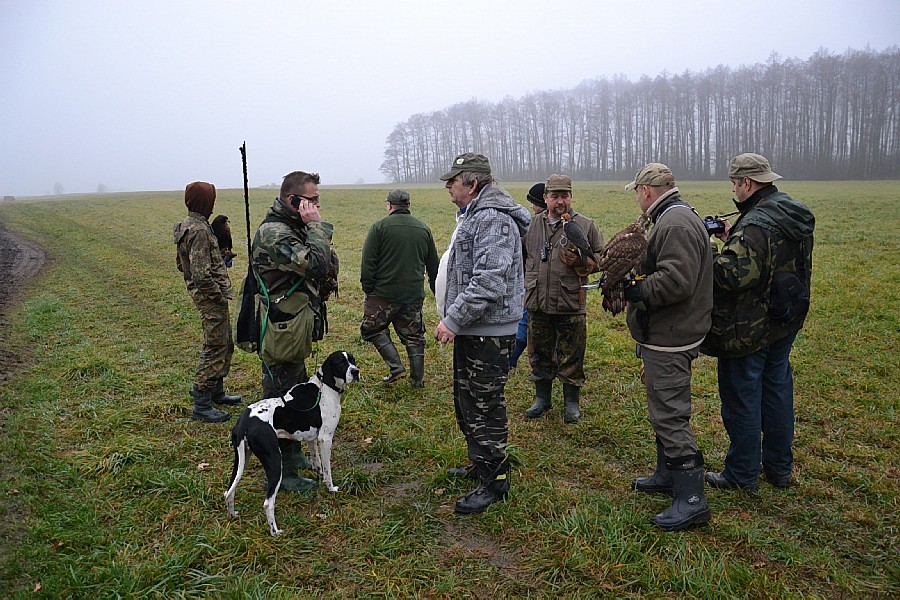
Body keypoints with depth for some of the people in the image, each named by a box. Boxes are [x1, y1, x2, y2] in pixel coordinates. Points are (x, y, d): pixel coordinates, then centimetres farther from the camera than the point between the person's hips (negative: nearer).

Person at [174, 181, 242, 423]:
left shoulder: (186, 225, 11)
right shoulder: (199, 230, -20)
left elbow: (181, 263, 20)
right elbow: (202, 273, -26)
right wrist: (218, 296, -15)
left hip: (203, 294, 10)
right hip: (210, 297, -10)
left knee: (226, 344, 21)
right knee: (215, 348, -4)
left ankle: (216, 391, 33)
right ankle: (202, 406, 2)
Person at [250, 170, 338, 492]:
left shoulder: (294, 227, 11)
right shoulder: (273, 232, -21)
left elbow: (328, 265, 12)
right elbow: (318, 265, -31)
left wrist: (316, 229, -2)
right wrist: (317, 226, -22)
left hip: (294, 333, 11)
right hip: (282, 335, -11)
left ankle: (293, 453, 42)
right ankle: (281, 473, 16)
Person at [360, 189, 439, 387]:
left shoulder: (379, 227, -6)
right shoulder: (424, 229, 9)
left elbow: (368, 263, -9)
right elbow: (433, 265, 16)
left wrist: (368, 289, -1)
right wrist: (437, 291, 25)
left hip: (384, 293, -4)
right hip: (414, 295, 5)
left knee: (373, 328, 11)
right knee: (413, 335, 14)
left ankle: (396, 367, 0)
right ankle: (418, 379, 17)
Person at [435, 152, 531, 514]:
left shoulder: (493, 220, -19)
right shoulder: (475, 216, 16)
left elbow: (488, 283, -28)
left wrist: (452, 320, -24)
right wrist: (453, 319, 19)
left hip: (488, 334, -11)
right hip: (471, 330, 11)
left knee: (485, 407, -1)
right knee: (466, 403, 21)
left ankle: (495, 482, 13)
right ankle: (479, 463, 38)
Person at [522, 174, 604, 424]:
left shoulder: (585, 226, -1)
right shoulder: (531, 225, 7)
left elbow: (603, 258, 2)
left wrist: (581, 262, -15)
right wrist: (527, 281, 10)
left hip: (571, 306, -3)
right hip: (537, 305, 3)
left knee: (571, 359, 7)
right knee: (540, 356, 15)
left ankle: (572, 403, 24)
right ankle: (542, 399, 32)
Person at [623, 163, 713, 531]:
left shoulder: (676, 223, -19)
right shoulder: (672, 218, 16)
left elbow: (677, 279, -30)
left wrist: (639, 290, -18)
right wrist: (634, 278, 11)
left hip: (669, 340, -11)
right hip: (666, 336, 11)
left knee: (670, 416, -6)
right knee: (665, 410, 21)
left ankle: (691, 500, 1)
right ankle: (667, 476, 35)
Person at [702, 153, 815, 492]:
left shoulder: (755, 225, -25)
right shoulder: (795, 216, 6)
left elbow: (737, 275, -34)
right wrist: (733, 241, 5)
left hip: (748, 331, -9)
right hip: (785, 323, 9)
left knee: (741, 398, 4)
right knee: (777, 391, 19)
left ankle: (742, 475, 17)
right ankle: (779, 469, 33)